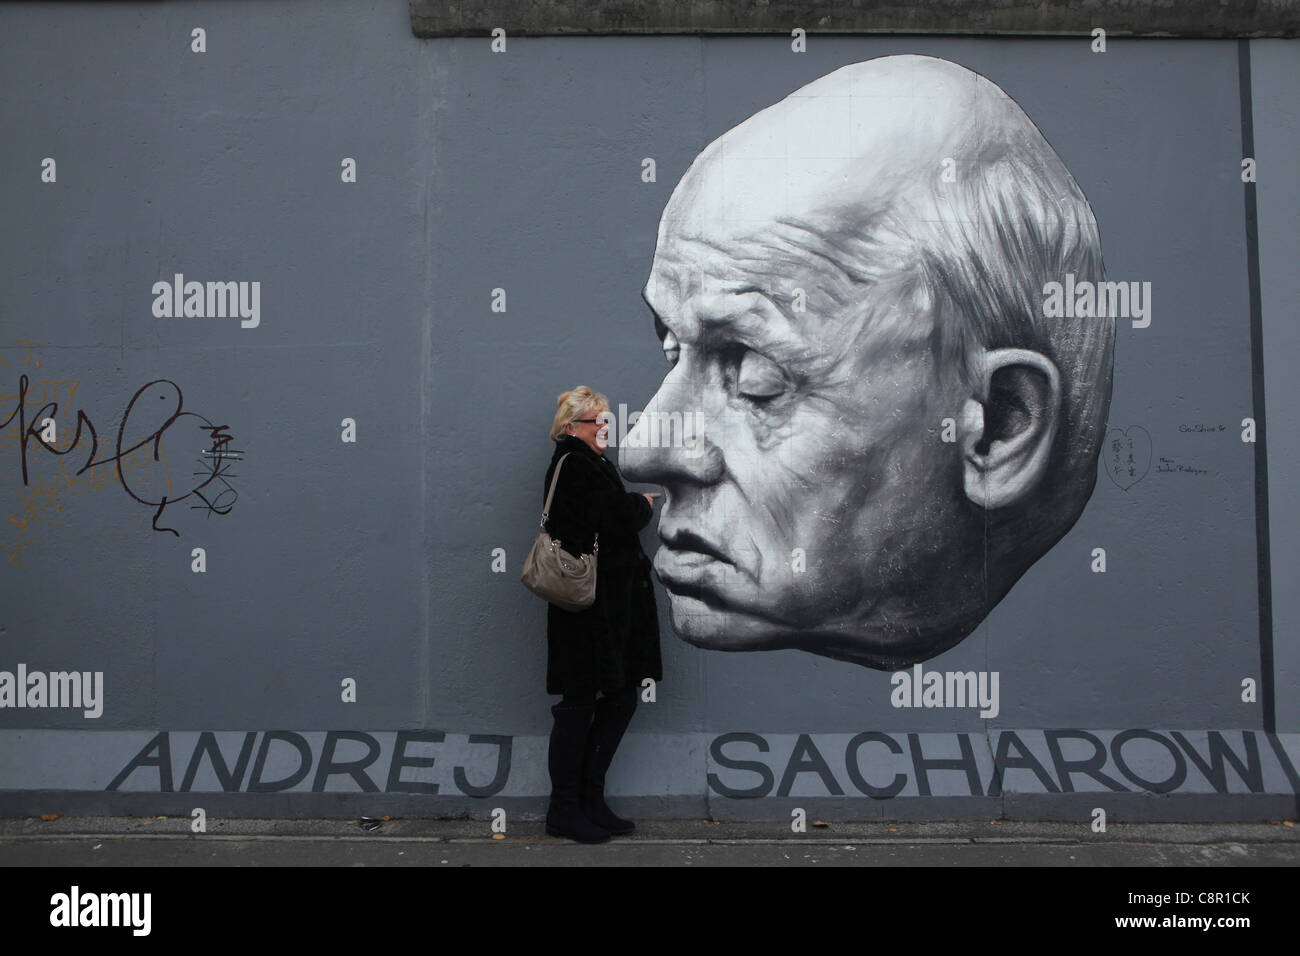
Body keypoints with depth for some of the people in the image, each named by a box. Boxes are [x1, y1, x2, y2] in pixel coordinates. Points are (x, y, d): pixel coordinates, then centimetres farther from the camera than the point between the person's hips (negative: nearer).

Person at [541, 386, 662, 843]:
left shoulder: (589, 464, 19)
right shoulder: (574, 466, -14)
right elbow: (620, 521, -21)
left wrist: (632, 505, -1)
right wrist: (642, 505, -4)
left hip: (613, 600, 10)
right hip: (590, 602, -10)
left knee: (622, 694, 13)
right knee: (580, 701, -1)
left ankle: (590, 800, 23)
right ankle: (564, 810, 12)